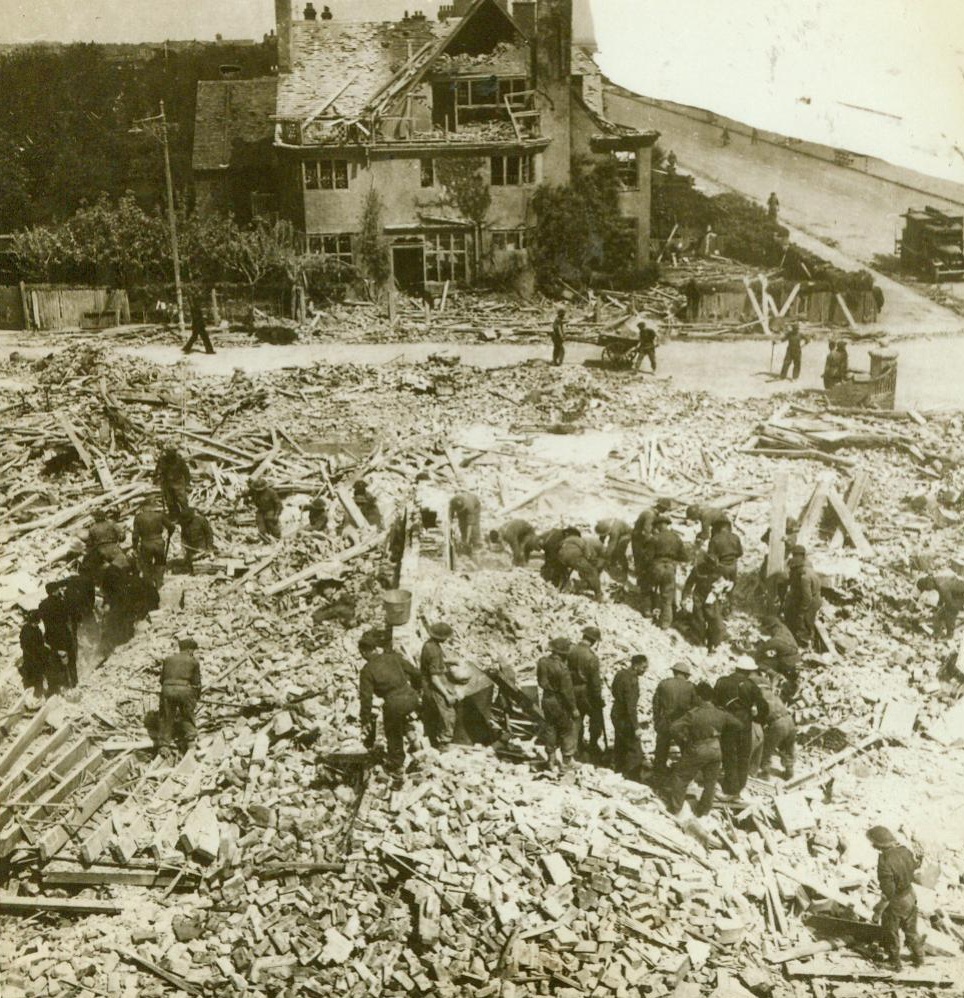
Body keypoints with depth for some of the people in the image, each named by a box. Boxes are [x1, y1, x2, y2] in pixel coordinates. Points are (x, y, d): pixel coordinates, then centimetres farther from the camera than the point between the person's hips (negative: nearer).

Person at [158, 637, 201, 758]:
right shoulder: (193, 662, 10)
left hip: (167, 689, 2)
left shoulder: (168, 659, 18)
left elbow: (162, 678, 17)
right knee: (187, 717, 16)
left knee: (167, 719, 9)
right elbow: (197, 683, 11)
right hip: (184, 690, -2)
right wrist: (196, 698, 24)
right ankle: (190, 738, 9)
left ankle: (164, 745, 6)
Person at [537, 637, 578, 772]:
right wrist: (573, 708, -11)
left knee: (550, 728, 20)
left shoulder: (542, 662, -8)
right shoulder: (561, 668, -28)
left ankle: (551, 760, 30)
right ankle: (566, 761, 20)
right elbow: (567, 691, -21)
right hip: (560, 702, -6)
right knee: (567, 731, 12)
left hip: (547, 699, 6)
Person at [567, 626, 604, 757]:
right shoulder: (592, 657, -25)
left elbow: (566, 670, 3)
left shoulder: (571, 650, -8)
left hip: (573, 690, 6)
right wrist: (599, 698, -6)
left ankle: (579, 744, 34)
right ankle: (593, 745, 20)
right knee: (596, 717, 14)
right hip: (587, 692, -6)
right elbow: (595, 680, -19)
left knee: (577, 717, 22)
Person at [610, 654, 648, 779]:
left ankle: (618, 770, 40)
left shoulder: (620, 674, 3)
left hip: (616, 714, 10)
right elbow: (631, 705, -26)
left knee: (620, 745, 25)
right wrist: (636, 726, -22)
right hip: (625, 718, -10)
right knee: (635, 750, -3)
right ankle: (631, 778, -3)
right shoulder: (631, 680, -26)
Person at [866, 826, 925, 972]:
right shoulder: (904, 851, -17)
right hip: (910, 897, 6)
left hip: (894, 904, -6)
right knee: (911, 930, 29)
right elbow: (916, 864, 6)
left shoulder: (885, 863, -37)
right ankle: (918, 958, 47)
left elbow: (888, 892, -31)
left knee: (892, 935, 20)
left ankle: (896, 963, 39)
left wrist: (878, 910, -19)